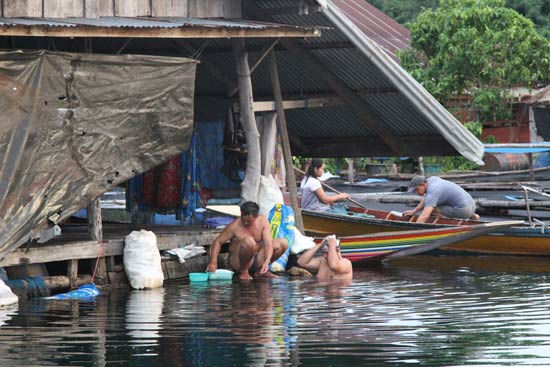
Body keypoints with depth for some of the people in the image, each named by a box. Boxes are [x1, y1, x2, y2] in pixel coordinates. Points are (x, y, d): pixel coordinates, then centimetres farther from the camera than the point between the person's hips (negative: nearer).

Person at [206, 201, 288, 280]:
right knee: (249, 241, -36)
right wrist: (213, 262, -22)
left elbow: (268, 244, -15)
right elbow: (218, 242, -9)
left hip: (258, 260, 5)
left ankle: (261, 270, 5)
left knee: (283, 243, -11)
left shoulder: (263, 221, -7)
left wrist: (267, 262, -33)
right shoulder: (235, 226, -15)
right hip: (237, 262, -5)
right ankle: (243, 271, -13)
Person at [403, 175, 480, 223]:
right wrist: (414, 211, 13)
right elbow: (426, 200, 21)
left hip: (463, 210, -9)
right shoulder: (432, 179, 7)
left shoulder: (432, 193, -20)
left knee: (431, 210, -12)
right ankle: (472, 216, 18)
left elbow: (424, 216, -31)